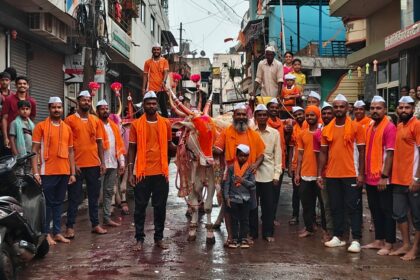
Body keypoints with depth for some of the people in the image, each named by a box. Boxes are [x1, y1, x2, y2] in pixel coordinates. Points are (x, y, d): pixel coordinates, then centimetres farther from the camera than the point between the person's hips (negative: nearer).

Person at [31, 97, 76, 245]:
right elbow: (35, 151, -5)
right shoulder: (41, 126, -2)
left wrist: (72, 172, 10)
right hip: (48, 172, -4)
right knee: (47, 203, 2)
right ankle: (46, 233, 10)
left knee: (58, 203, 10)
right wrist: (36, 172, -13)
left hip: (64, 172, 5)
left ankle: (57, 232, 17)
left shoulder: (67, 128, 12)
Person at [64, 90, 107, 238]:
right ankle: (70, 227, 10)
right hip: (77, 165, -4)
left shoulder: (96, 121, 9)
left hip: (94, 165, 4)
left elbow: (99, 142, 11)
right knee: (74, 197, 3)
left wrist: (102, 162, 5)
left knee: (94, 196, 11)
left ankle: (95, 224, 20)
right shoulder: (70, 120, -2)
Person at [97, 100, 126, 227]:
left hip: (113, 164, 6)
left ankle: (107, 218, 16)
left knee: (109, 192, 10)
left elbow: (119, 144, 15)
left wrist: (122, 162, 9)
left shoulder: (114, 126, 14)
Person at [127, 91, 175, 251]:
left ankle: (159, 238, 20)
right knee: (140, 207, 5)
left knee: (160, 207, 8)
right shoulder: (136, 124, 0)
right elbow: (132, 149, 2)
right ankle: (139, 239, 16)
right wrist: (130, 173, -4)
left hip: (161, 172, 2)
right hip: (142, 172, -2)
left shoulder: (165, 123, 5)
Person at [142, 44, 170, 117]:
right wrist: (143, 88, 4)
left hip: (161, 89, -1)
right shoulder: (148, 62, 10)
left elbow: (166, 72, -7)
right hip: (151, 89, 1)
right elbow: (145, 75, 11)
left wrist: (164, 81, -27)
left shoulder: (164, 61, 6)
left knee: (164, 108, 2)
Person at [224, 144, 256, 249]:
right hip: (233, 198, 0)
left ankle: (244, 238, 17)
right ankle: (235, 238, 15)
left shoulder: (250, 169, -1)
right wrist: (227, 197, -5)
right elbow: (226, 183, -1)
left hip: (246, 199, 0)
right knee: (234, 219, 7)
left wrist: (243, 180, -17)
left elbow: (252, 184, -4)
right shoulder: (231, 168, -1)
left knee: (244, 219, 8)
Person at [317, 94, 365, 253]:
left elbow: (361, 151, -3)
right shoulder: (327, 129, 7)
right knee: (336, 207, 12)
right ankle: (338, 237, 21)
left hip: (351, 175, -4)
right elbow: (323, 153, 10)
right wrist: (320, 175, 6)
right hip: (332, 175, 4)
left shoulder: (356, 127, -3)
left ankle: (356, 240, 5)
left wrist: (361, 174, -10)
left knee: (353, 207, 0)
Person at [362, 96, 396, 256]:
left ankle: (388, 244, 10)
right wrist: (364, 173, 13)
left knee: (387, 211, 2)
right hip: (370, 178, 8)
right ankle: (378, 240, 25)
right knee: (375, 210, 15)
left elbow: (390, 153, -16)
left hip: (383, 178, -8)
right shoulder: (369, 127, 11)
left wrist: (384, 176, -20)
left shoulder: (389, 127, -11)